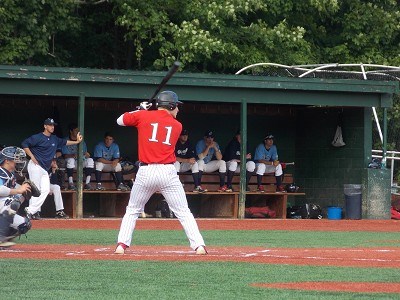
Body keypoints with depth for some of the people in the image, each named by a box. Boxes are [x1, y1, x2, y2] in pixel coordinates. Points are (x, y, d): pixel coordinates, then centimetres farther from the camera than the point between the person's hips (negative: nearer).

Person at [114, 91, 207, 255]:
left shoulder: (143, 116, 4)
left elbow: (120, 120, 17)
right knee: (183, 212, 5)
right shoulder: (177, 126, 9)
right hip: (168, 173, 0)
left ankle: (122, 244, 5)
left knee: (132, 210, 16)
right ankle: (199, 245, -5)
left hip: (145, 172, 0)